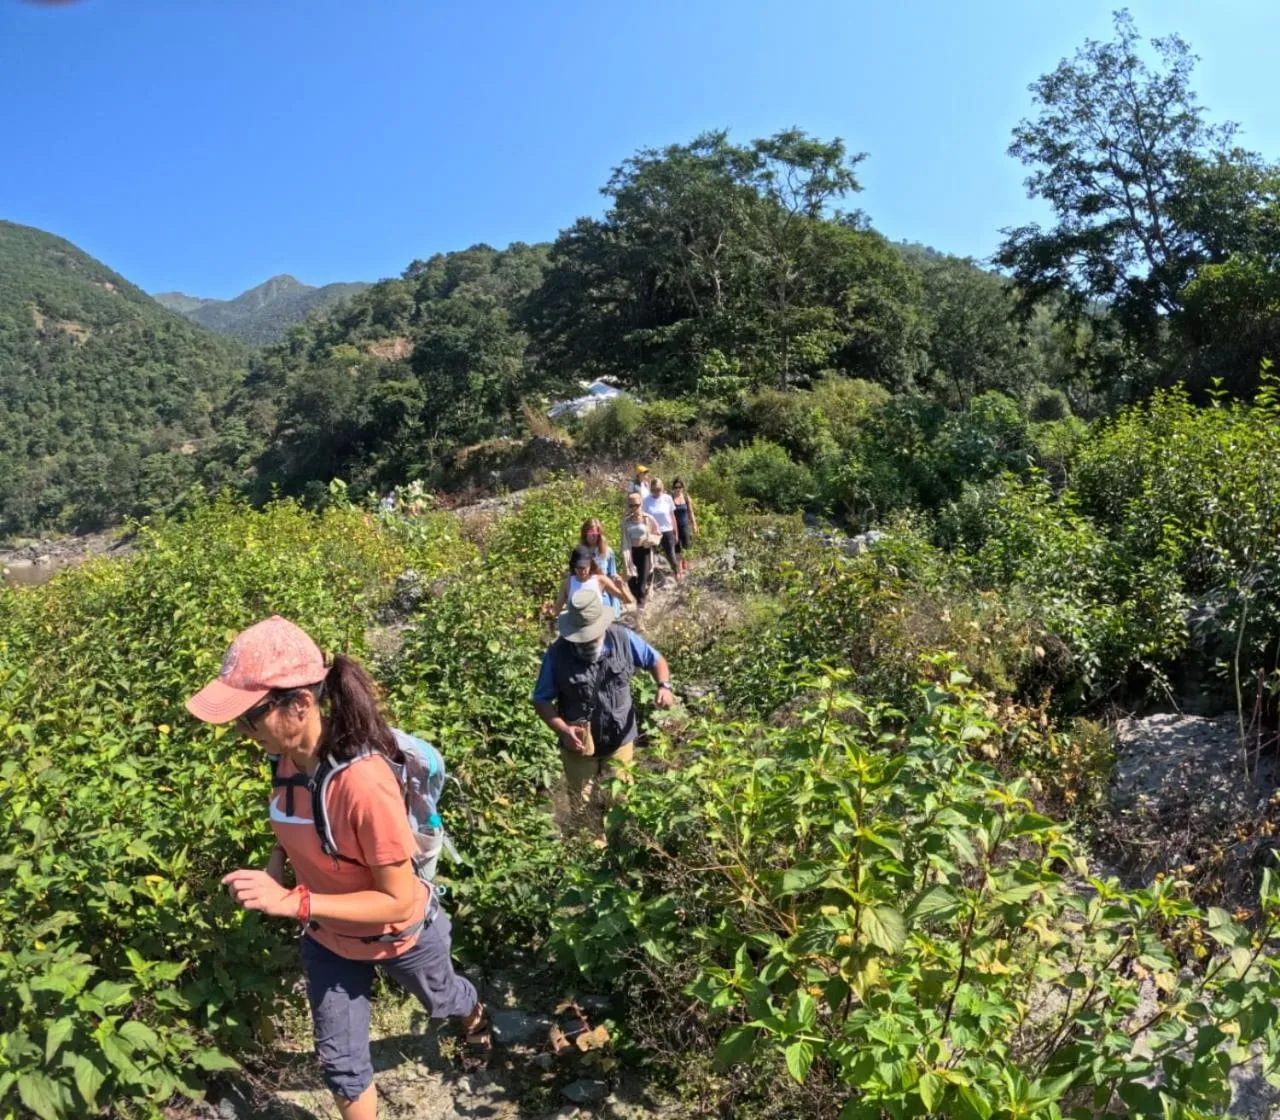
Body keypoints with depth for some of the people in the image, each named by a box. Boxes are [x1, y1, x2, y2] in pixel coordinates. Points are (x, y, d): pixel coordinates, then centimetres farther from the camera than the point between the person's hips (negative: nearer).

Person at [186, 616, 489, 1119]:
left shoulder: (363, 781, -41)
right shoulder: (287, 757, -17)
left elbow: (399, 901, -32)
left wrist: (293, 902, -38)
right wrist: (273, 869, -11)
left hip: (398, 936, -4)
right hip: (328, 938, 5)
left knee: (441, 1000, 29)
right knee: (339, 1062, 17)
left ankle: (476, 1019, 64)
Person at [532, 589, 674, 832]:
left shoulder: (623, 638, -17)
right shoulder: (557, 655, -22)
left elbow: (655, 660, -1)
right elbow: (541, 701, -12)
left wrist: (664, 685, -21)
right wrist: (563, 730, -27)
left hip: (620, 740, 2)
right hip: (579, 746, -1)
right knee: (581, 807, 20)